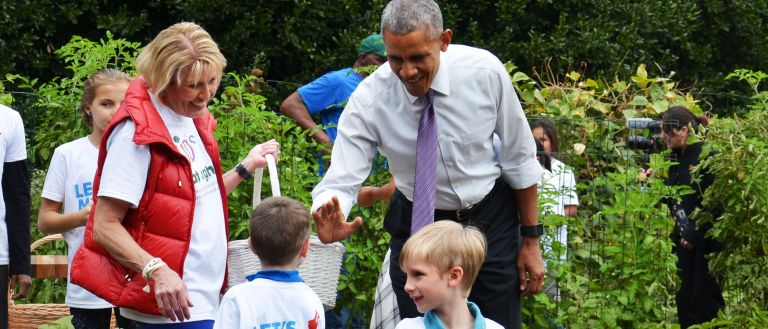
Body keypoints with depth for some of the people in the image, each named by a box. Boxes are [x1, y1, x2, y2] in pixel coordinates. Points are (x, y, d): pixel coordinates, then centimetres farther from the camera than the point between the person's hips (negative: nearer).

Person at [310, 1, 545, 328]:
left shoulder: (485, 72, -20)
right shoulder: (368, 100, -20)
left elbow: (521, 161, -8)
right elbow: (340, 183, -24)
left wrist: (531, 239, -2)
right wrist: (328, 221, -48)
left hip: (491, 221, 0)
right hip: (416, 223, 0)